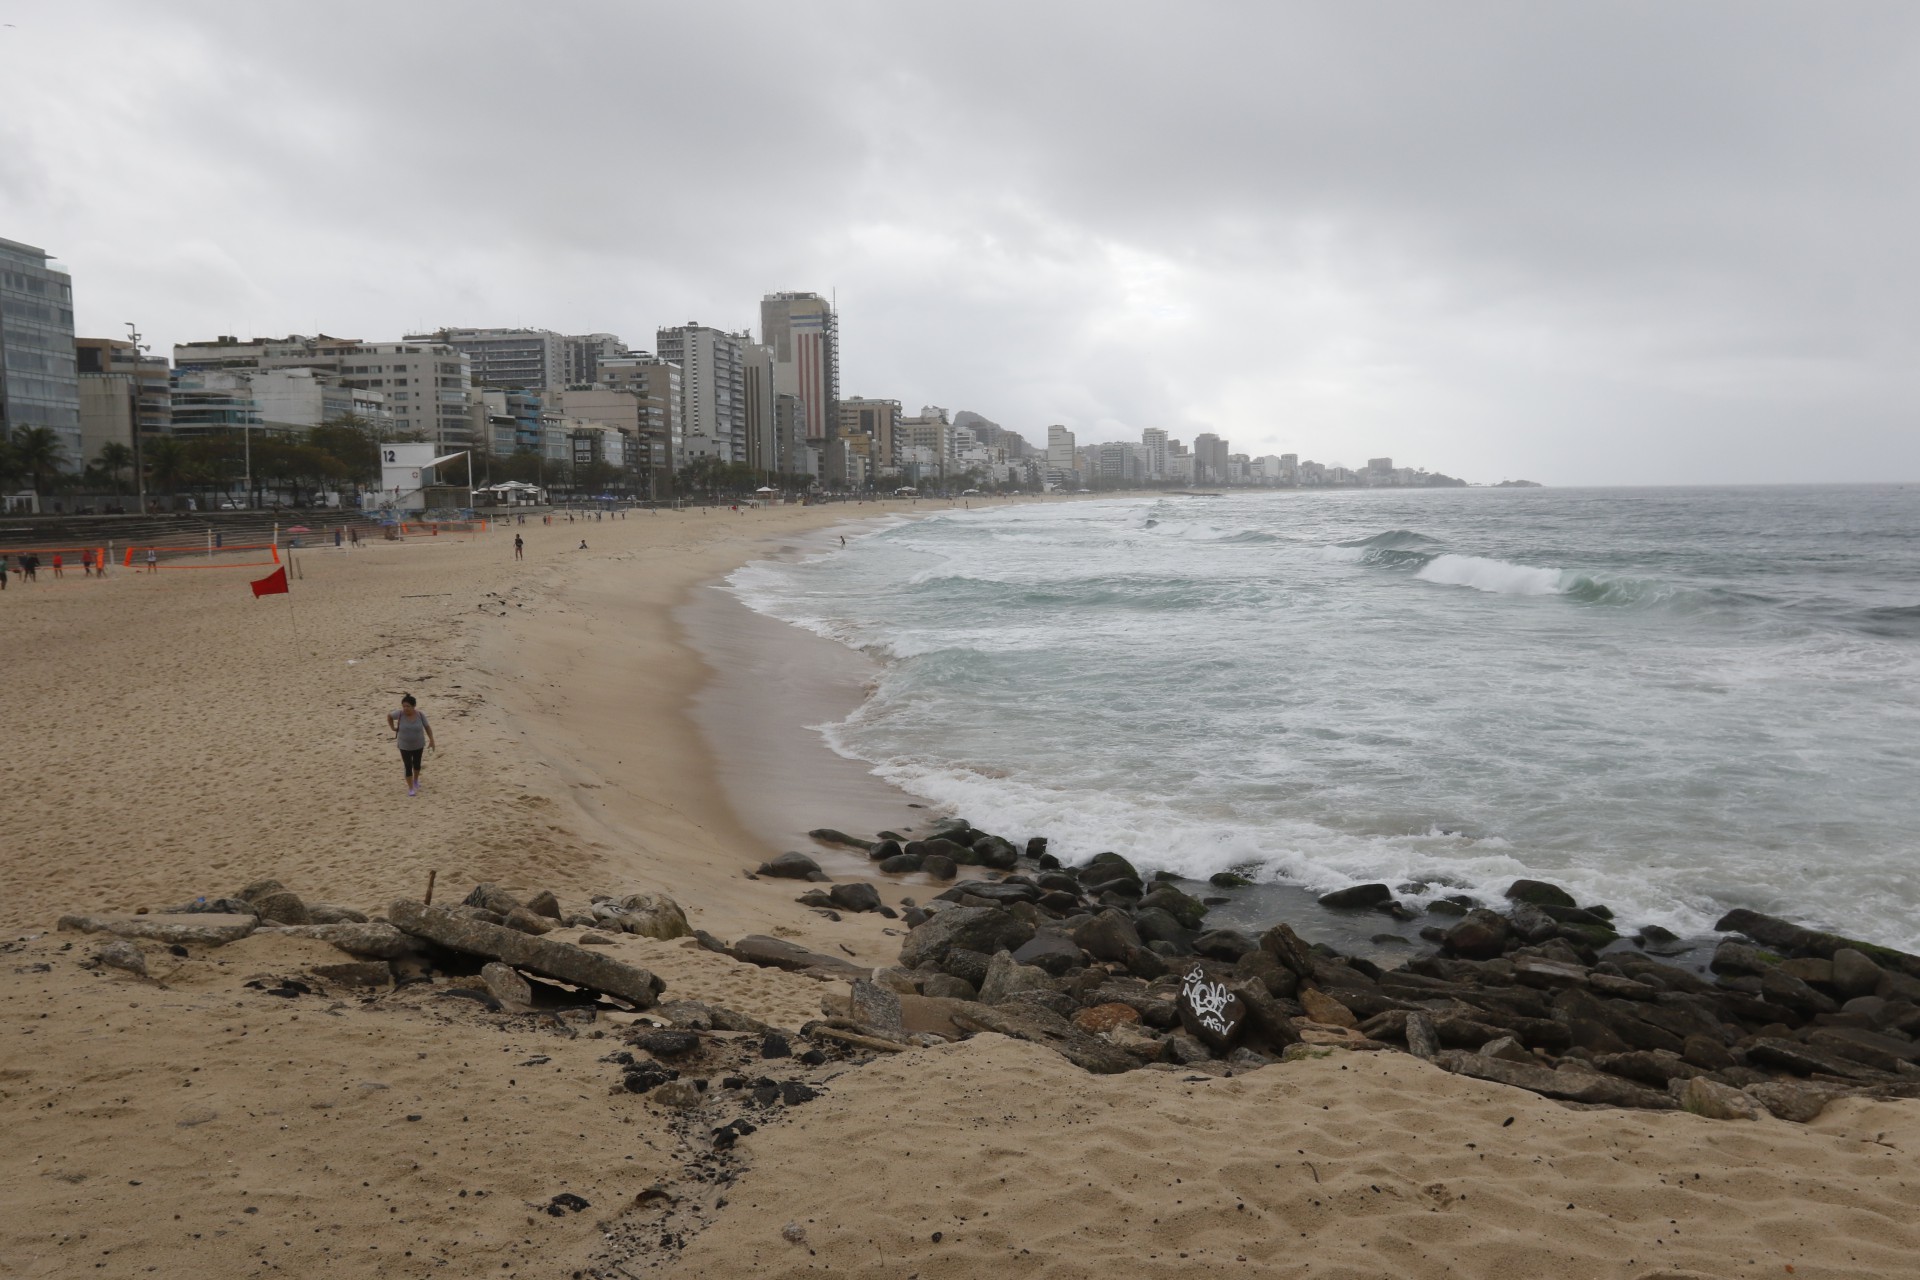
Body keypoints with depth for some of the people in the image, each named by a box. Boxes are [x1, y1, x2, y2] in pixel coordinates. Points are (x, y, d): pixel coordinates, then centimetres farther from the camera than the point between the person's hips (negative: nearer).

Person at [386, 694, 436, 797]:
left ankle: (416, 780, 46)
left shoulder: (420, 715, -18)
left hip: (418, 745, 1)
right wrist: (392, 728, -1)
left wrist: (431, 740, -5)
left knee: (416, 764, 20)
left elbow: (427, 727, -6)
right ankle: (410, 788, 9)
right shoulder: (400, 714, -20)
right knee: (408, 767, -2)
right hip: (404, 746, -1)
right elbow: (389, 715, 0)